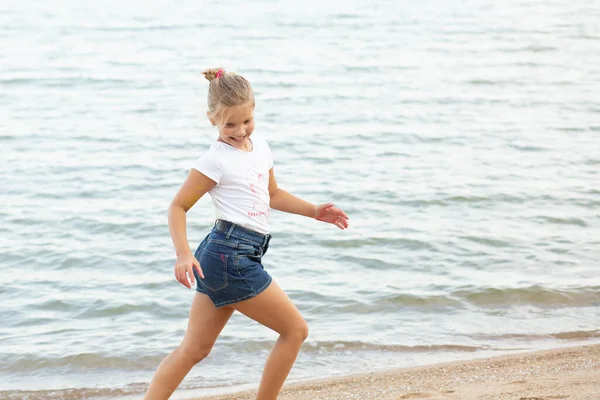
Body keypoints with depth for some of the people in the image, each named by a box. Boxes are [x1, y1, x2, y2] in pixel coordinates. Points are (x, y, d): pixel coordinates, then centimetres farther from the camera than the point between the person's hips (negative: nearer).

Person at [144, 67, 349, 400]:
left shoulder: (259, 146, 14)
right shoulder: (216, 160, -10)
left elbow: (272, 194, 29)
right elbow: (178, 206, -9)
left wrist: (314, 211, 22)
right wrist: (183, 254, -21)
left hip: (220, 259, 8)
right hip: (230, 256, -8)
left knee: (194, 349, 9)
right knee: (295, 329, 2)